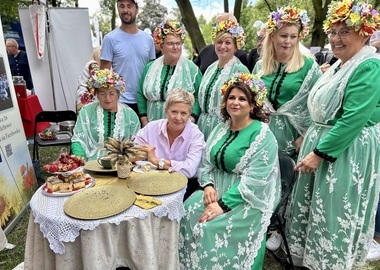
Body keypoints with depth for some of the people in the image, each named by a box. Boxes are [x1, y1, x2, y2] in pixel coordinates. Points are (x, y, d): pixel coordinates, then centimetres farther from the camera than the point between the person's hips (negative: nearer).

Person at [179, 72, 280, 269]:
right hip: (217, 189, 6)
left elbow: (254, 180, -20)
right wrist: (208, 185, -11)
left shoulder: (262, 135, -12)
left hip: (247, 199, -5)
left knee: (214, 228, -24)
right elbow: (205, 163, 9)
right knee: (188, 213, -16)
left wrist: (223, 204, -24)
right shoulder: (221, 128, 8)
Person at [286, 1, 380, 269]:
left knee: (336, 215, 5)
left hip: (347, 152, -9)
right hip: (322, 145, 9)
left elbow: (354, 119, -24)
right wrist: (309, 139, 12)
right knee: (316, 209, 18)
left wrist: (319, 153, -23)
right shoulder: (339, 65, 13)